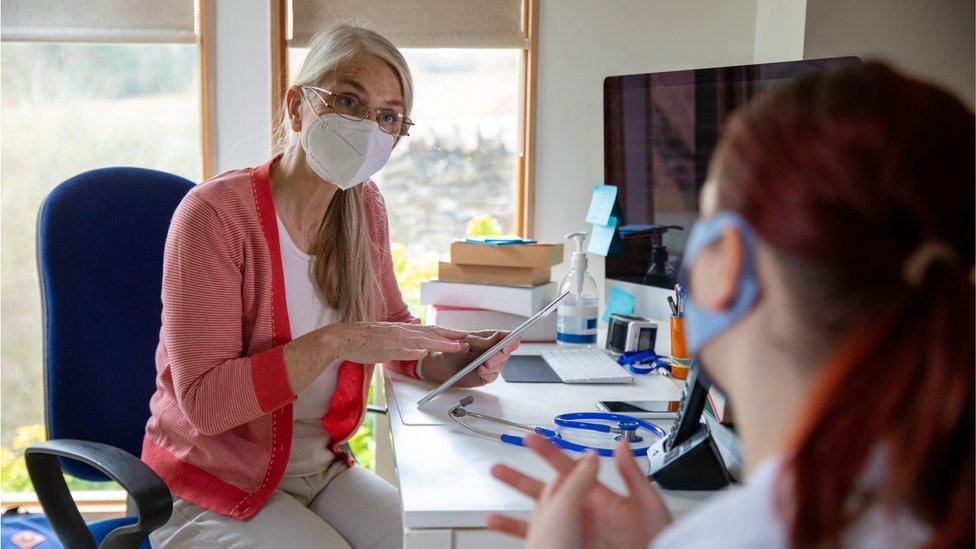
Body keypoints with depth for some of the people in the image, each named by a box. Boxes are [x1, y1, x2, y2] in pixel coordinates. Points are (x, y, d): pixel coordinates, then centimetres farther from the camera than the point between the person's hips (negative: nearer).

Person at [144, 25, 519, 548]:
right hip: (212, 488, -6)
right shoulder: (215, 212, -20)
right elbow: (203, 401, -24)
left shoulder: (364, 206, 0)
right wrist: (334, 342, -32)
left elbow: (392, 324, 11)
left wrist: (450, 361, -11)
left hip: (321, 468, 6)